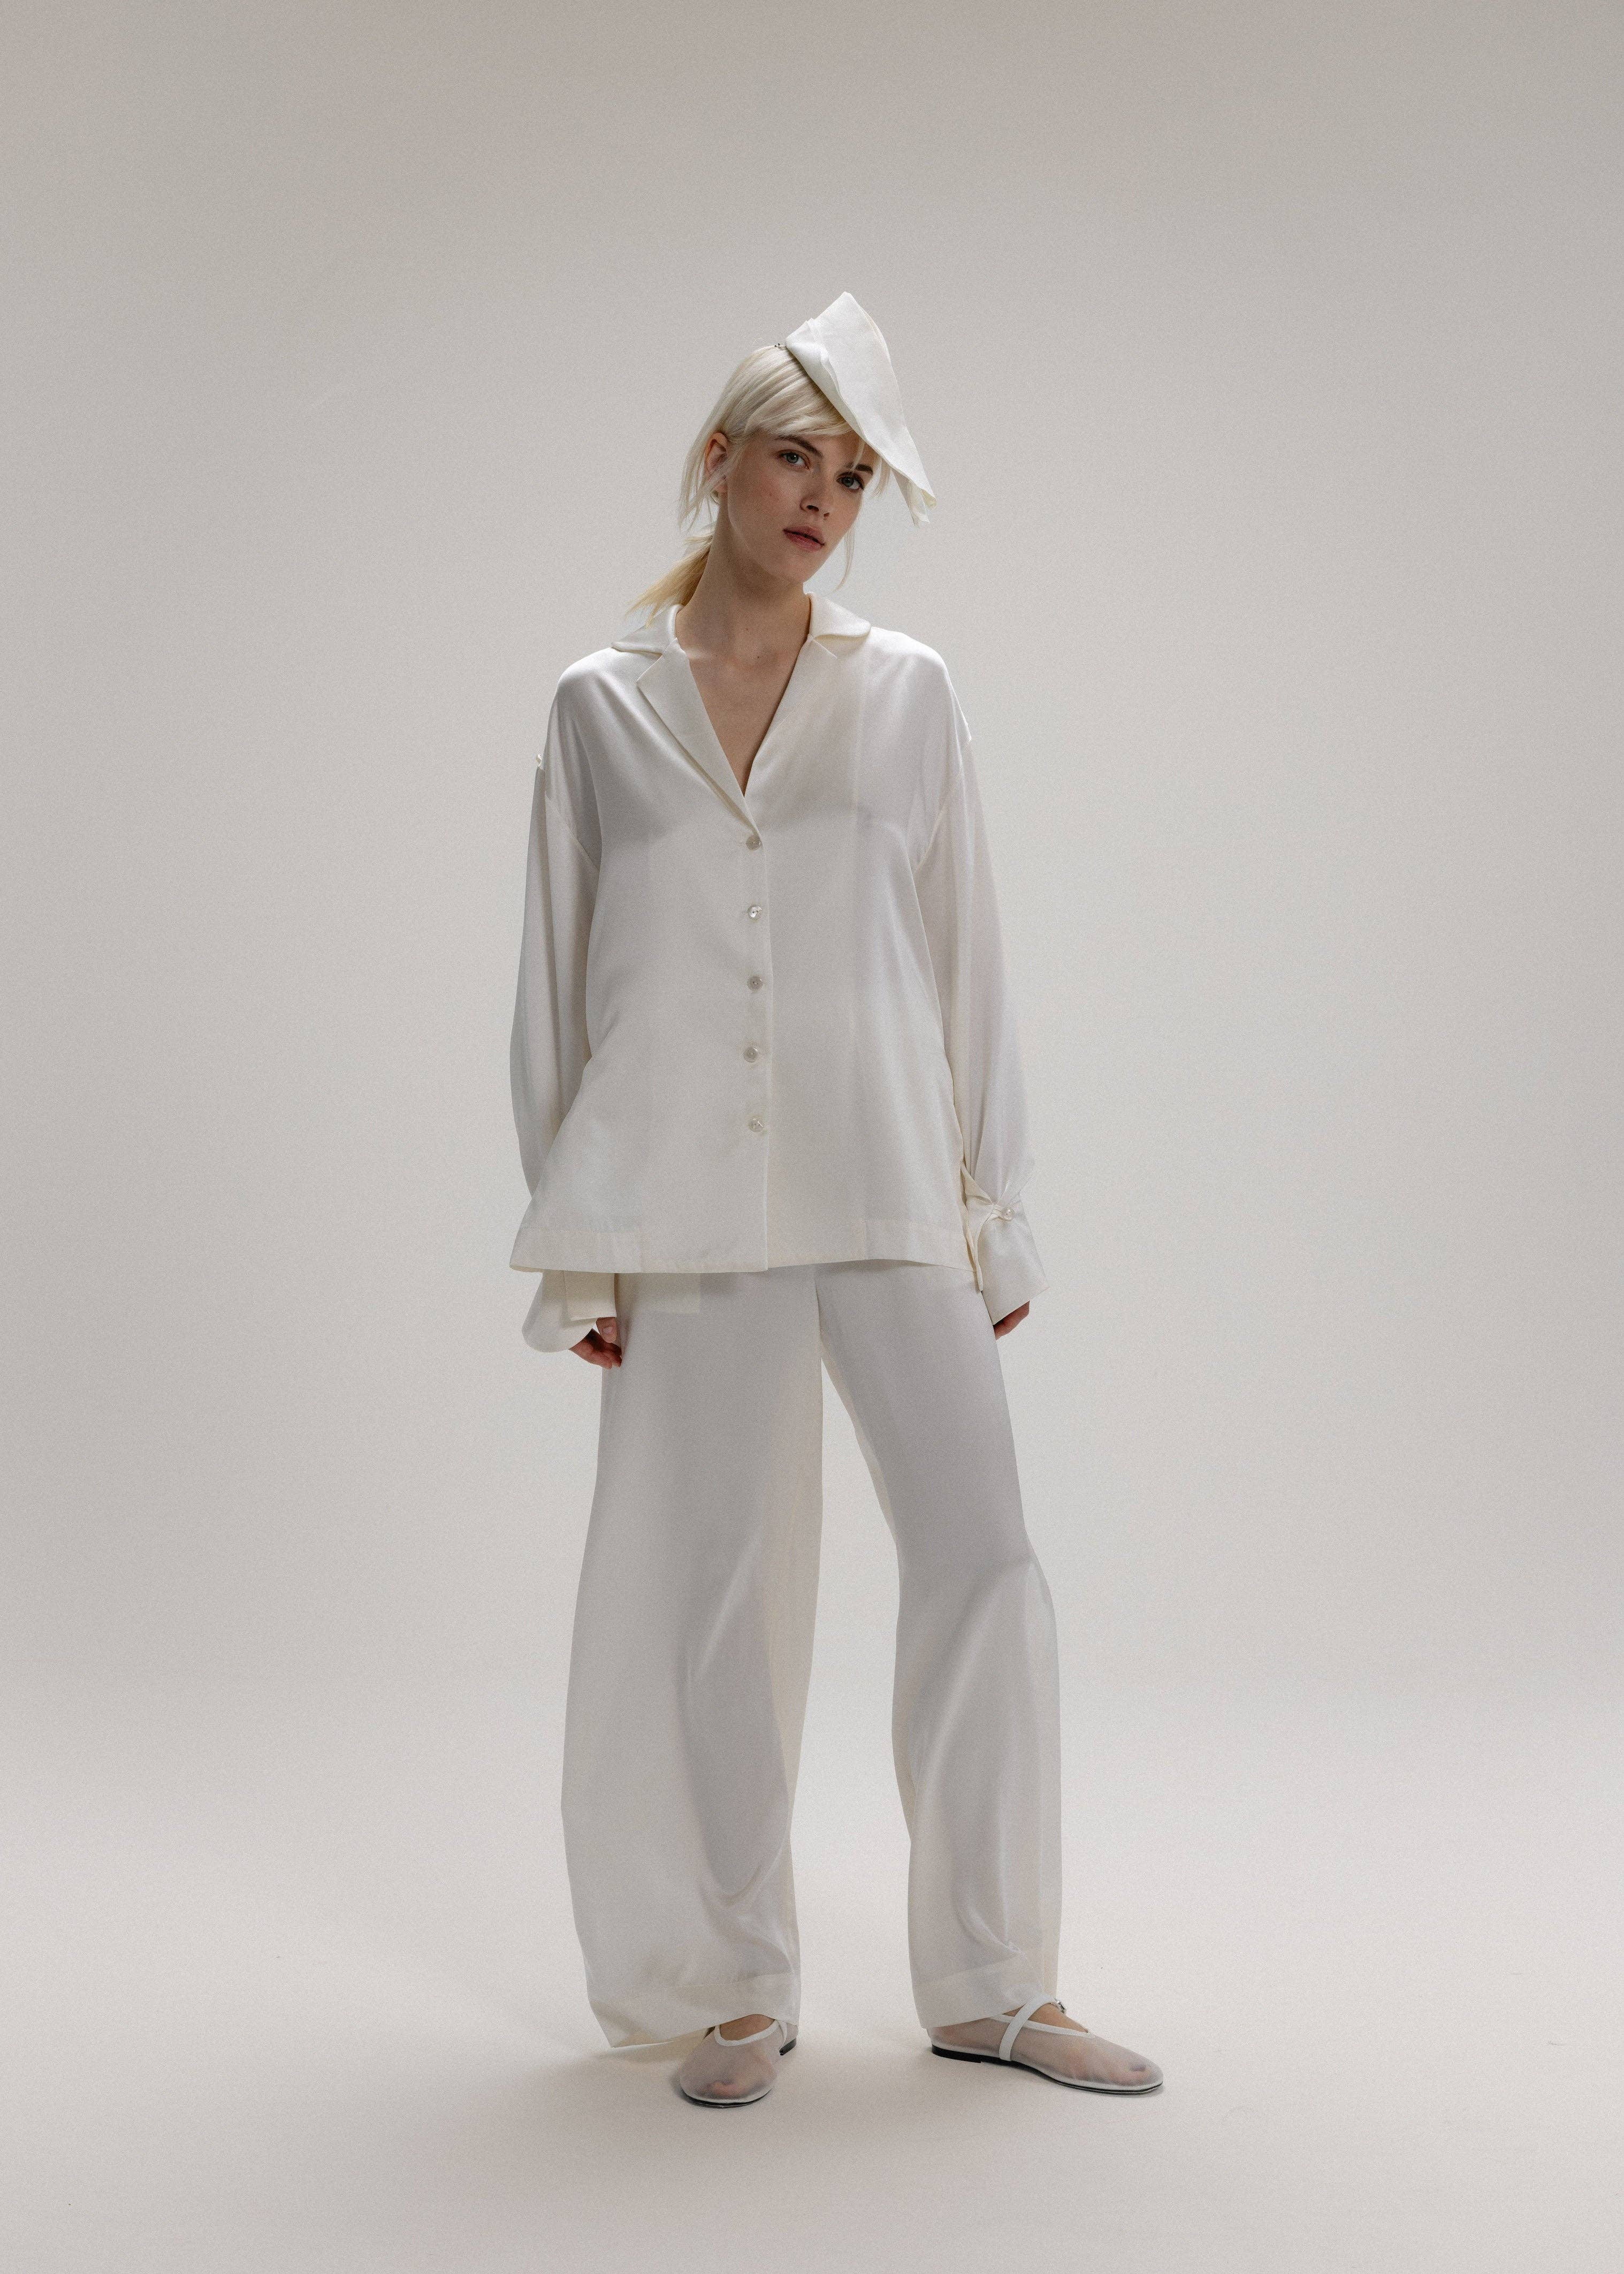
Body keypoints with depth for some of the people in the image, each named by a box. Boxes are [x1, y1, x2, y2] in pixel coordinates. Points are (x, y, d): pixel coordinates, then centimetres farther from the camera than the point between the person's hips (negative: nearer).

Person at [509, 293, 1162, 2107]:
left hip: (887, 1190, 1)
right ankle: (739, 1989, 18)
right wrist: (573, 1243, 3)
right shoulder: (602, 706, 7)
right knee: (710, 1588, 3)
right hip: (691, 1206, -1)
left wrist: (992, 1205, 4)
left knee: (982, 1562, -3)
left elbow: (963, 952, 8)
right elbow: (559, 978, 7)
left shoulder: (902, 691, 9)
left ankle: (991, 1982, 12)